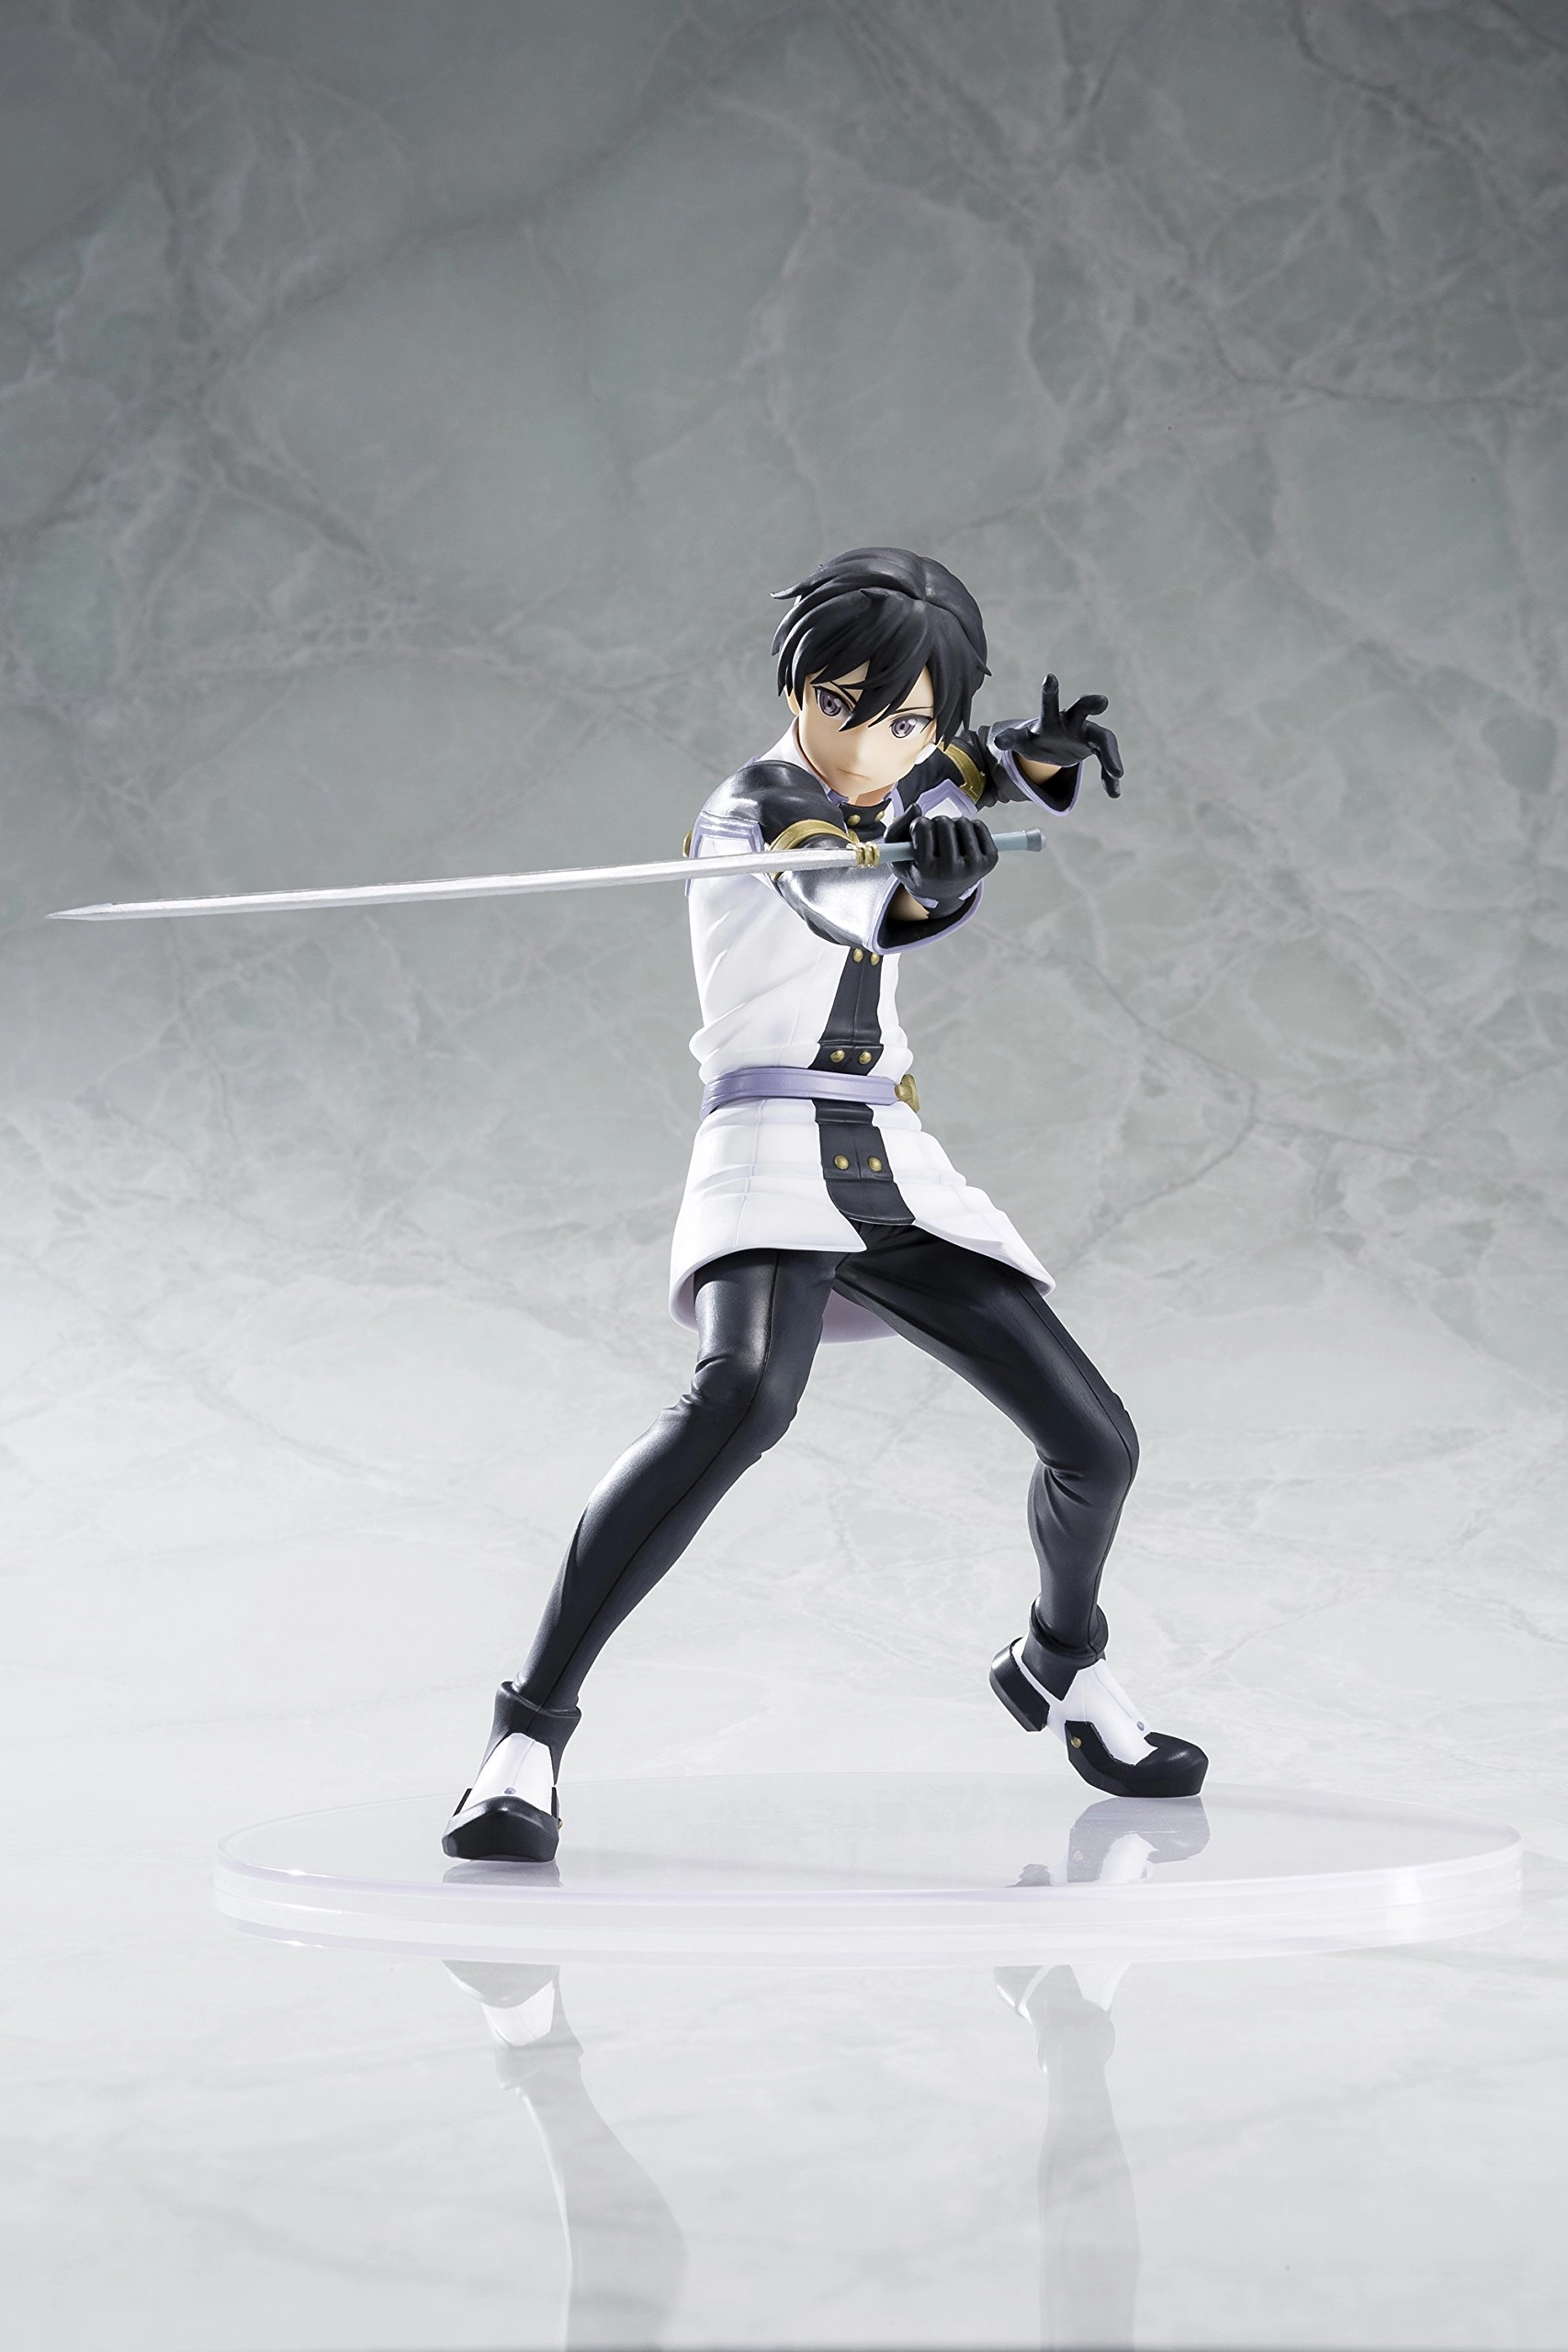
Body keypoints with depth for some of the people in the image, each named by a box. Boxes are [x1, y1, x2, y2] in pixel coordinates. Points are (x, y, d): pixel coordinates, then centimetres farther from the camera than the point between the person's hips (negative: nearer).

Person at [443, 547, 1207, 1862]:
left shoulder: (902, 791, 14)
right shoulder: (755, 810, -9)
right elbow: (848, 899, -28)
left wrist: (1035, 758, -17)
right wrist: (927, 878, -52)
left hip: (897, 1170, 7)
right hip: (771, 1152, -7)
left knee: (1094, 1442, 5)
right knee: (743, 1399, -35)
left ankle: (1062, 1667, 36)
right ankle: (529, 1736, -33)